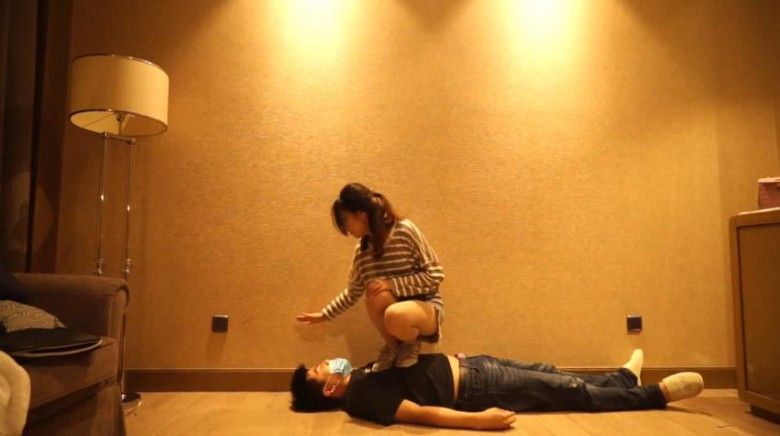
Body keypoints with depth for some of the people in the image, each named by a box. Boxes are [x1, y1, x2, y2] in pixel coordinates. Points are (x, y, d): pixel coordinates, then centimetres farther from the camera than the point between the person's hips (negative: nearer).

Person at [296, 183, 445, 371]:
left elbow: (435, 275, -17)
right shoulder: (362, 251, -1)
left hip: (427, 305, -4)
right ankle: (392, 346, -2)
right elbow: (353, 292, 14)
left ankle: (411, 344, -1)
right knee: (377, 294, -31)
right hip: (396, 306, 4)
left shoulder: (405, 231, -18)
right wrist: (324, 314, 14)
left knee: (396, 317, -38)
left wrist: (392, 284, -24)